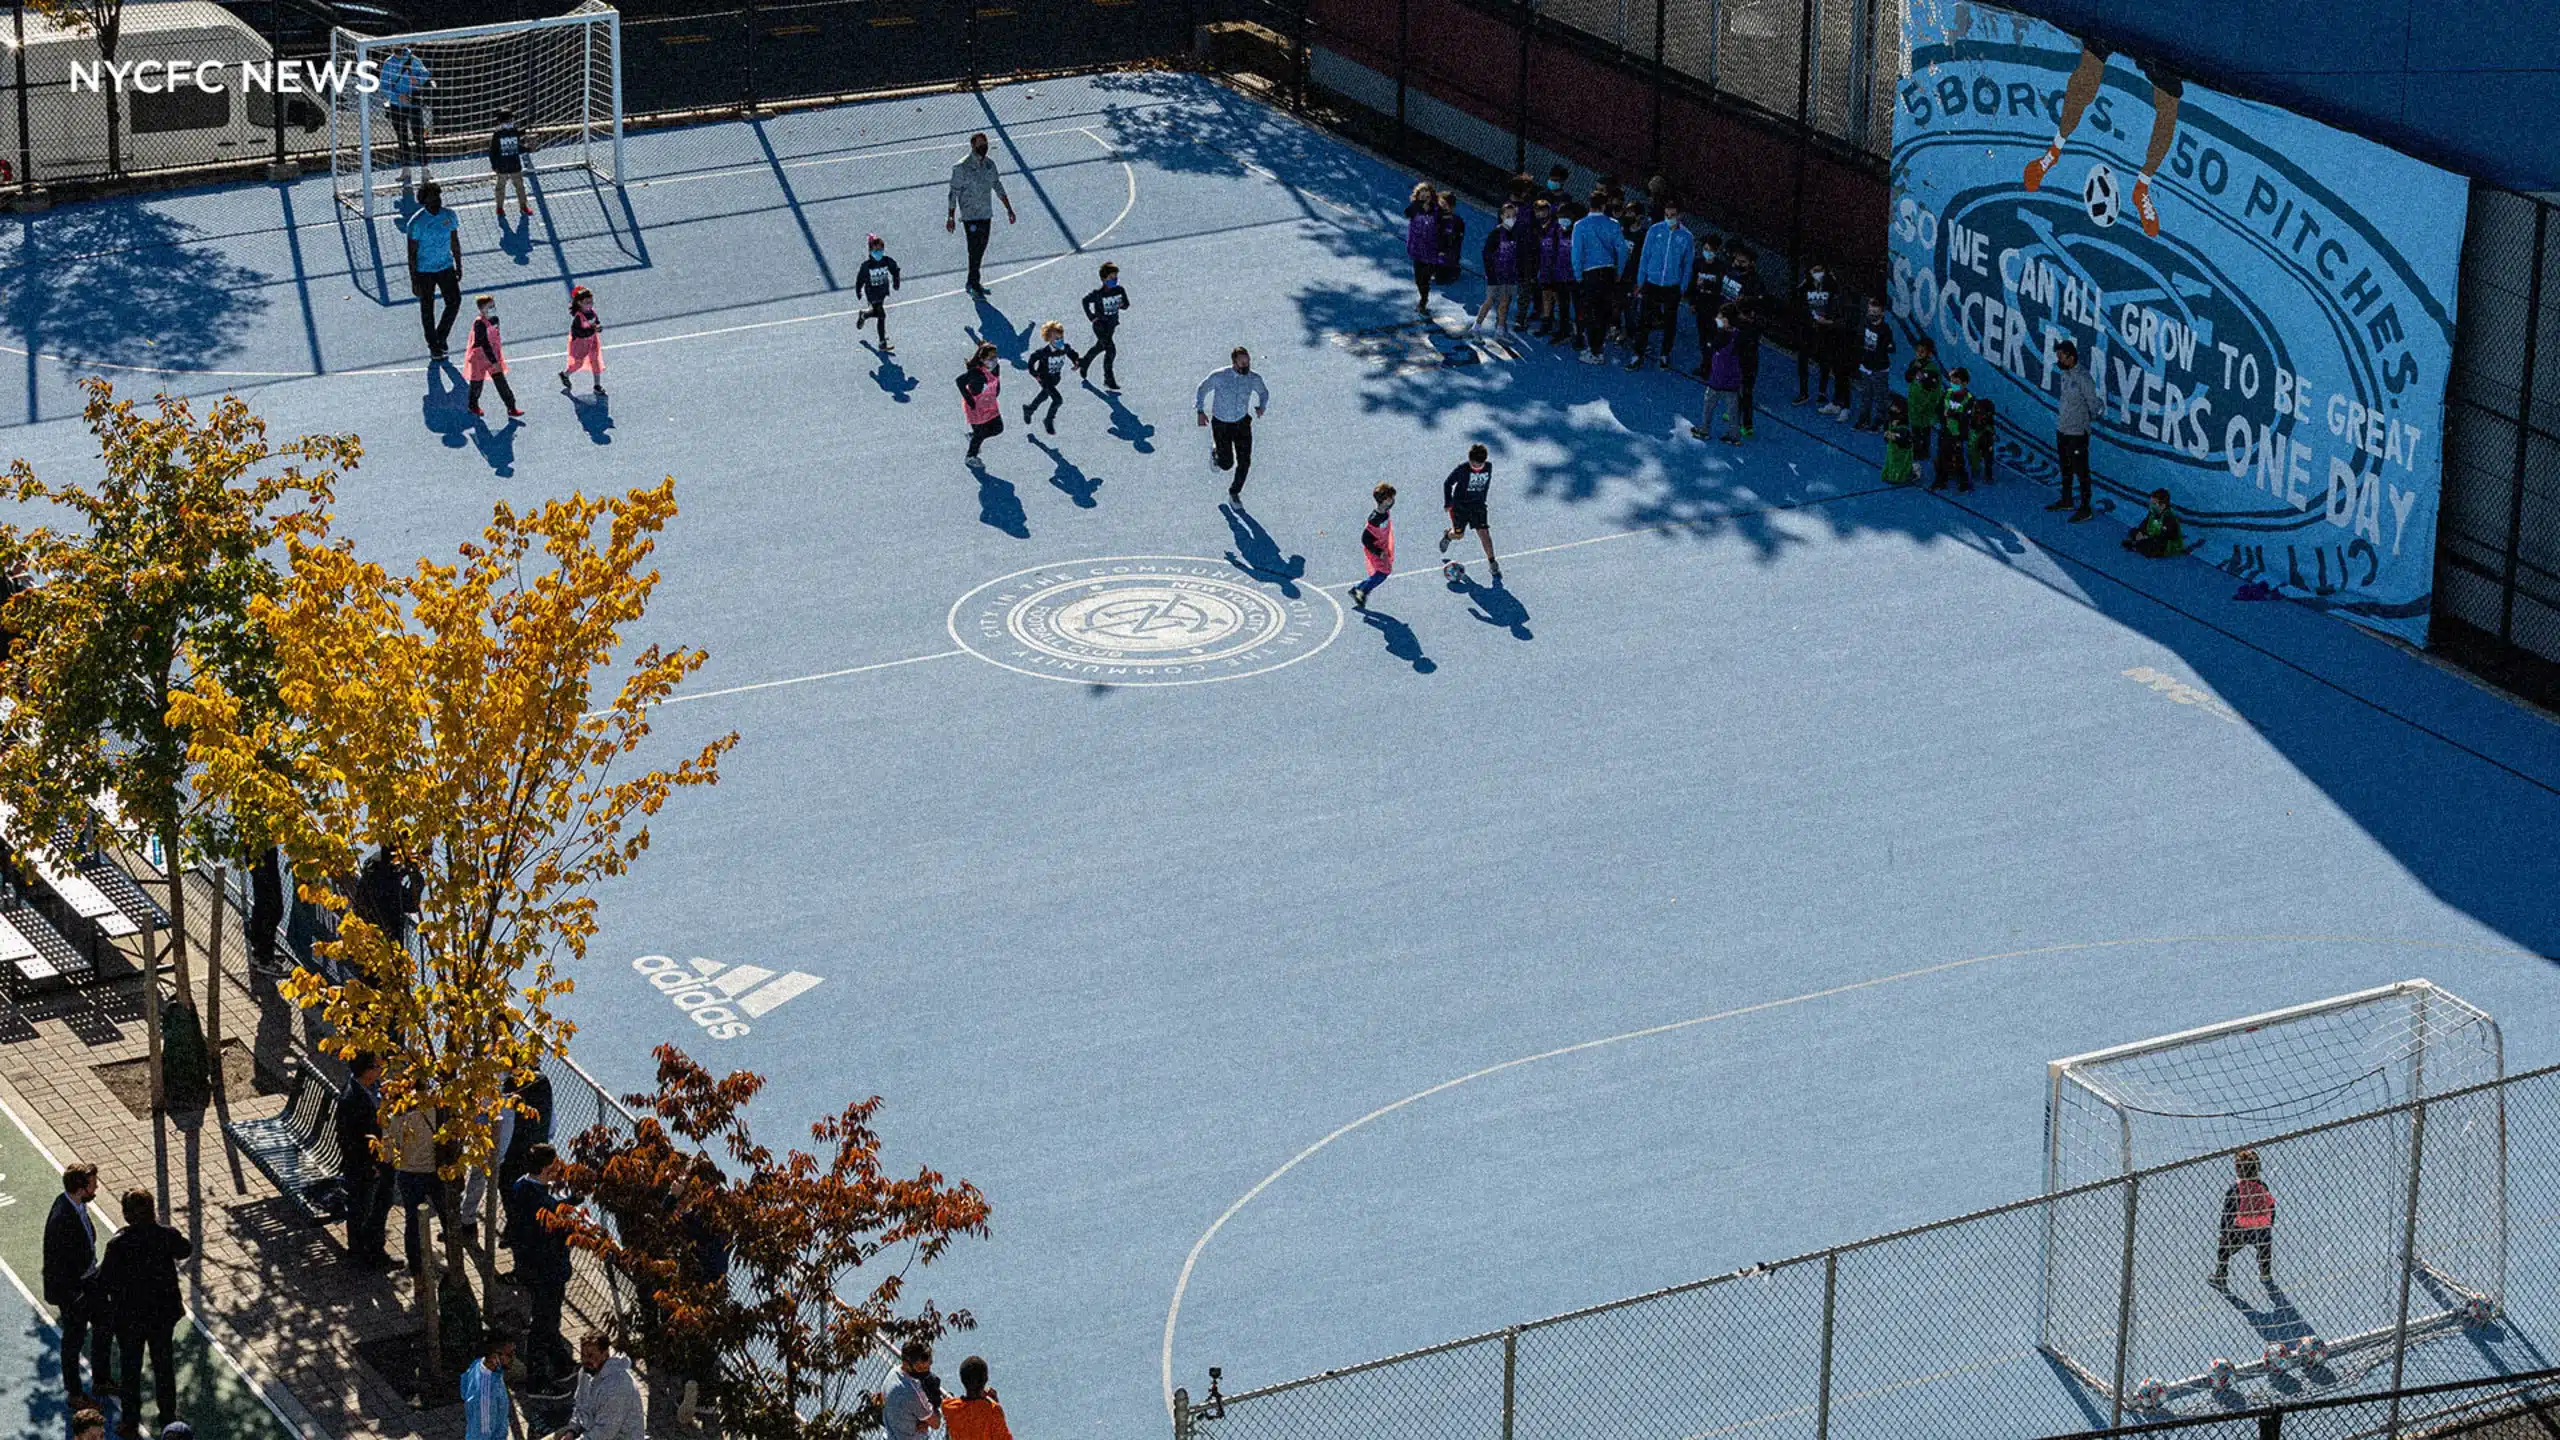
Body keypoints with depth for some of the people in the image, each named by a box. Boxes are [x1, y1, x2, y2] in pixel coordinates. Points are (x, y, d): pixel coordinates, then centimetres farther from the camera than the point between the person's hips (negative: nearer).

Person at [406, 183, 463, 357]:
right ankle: (433, 345, 25)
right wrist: (414, 281, -14)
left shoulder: (449, 216, -4)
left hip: (446, 267, 4)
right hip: (424, 271, -4)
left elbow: (455, 243, 9)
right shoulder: (416, 222, -19)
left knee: (454, 301, 2)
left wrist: (459, 267, 12)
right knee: (427, 308, 8)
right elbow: (412, 253, -14)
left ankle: (441, 336, 25)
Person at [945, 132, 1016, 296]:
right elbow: (954, 193, -10)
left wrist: (1009, 209, 10)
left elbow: (998, 187, 13)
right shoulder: (962, 169, -15)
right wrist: (950, 217, -9)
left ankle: (973, 282, 24)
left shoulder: (990, 165, 3)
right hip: (970, 215, -6)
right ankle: (973, 284, 3)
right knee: (975, 249, -7)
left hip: (986, 214, 6)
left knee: (981, 249, 12)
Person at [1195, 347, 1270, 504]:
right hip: (1221, 424, -2)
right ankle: (1215, 452, 36)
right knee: (1226, 464, -1)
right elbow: (1201, 390, -3)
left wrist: (1262, 405, -5)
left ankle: (1234, 494, 19)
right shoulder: (1218, 376, -20)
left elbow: (1264, 392, 12)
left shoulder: (1254, 379, -11)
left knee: (1245, 462, -4)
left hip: (1242, 423, 2)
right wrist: (1200, 411, -10)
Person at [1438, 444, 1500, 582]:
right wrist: (1448, 503, -9)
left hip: (1478, 505, 2)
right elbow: (1447, 484, -10)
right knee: (1458, 534, 12)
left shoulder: (1488, 467, -11)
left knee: (1484, 533, -9)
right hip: (1460, 505, -2)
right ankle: (1447, 537, 49)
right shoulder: (1462, 470, -23)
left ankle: (1492, 563, -1)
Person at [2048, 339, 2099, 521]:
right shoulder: (2064, 374, 3)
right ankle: (2066, 500, 38)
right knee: (2065, 467, 22)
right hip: (2062, 429, 9)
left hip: (2077, 432, -9)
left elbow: (2093, 403, -14)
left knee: (2081, 471, -1)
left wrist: (2091, 418, 1)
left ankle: (2085, 508, 7)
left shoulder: (2083, 378, -22)